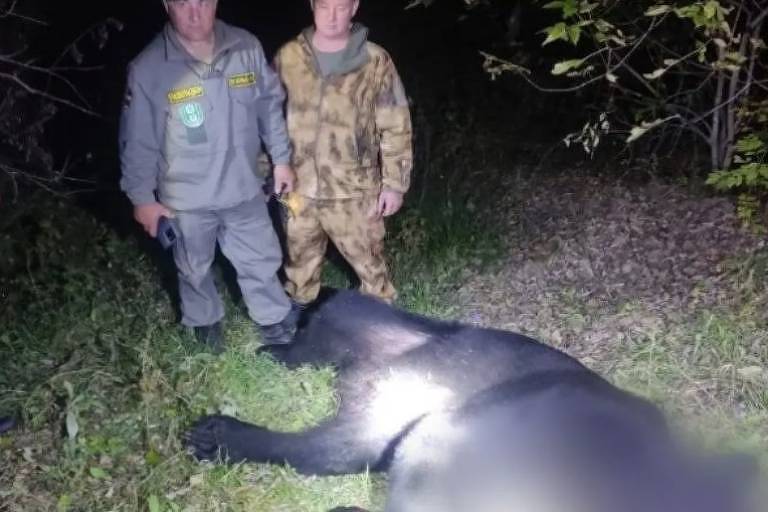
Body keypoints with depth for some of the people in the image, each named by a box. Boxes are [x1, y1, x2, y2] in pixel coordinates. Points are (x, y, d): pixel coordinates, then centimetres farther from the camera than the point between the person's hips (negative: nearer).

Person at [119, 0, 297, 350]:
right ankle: (205, 321, 48)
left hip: (244, 188, 2)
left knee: (261, 259, 19)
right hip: (186, 197, -2)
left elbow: (270, 106, 2)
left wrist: (281, 159, 7)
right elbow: (137, 141, -10)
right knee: (194, 267, 21)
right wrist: (141, 197, -5)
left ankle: (274, 320, 43)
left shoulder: (248, 48, -12)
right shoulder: (147, 69, -20)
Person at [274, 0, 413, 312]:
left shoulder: (375, 62, -8)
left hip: (353, 190, -3)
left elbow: (395, 128, -5)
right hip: (299, 188, 3)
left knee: (369, 262, 7)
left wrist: (394, 183, -7)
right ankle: (297, 315, 43)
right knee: (299, 259, 20)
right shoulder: (287, 58, -1)